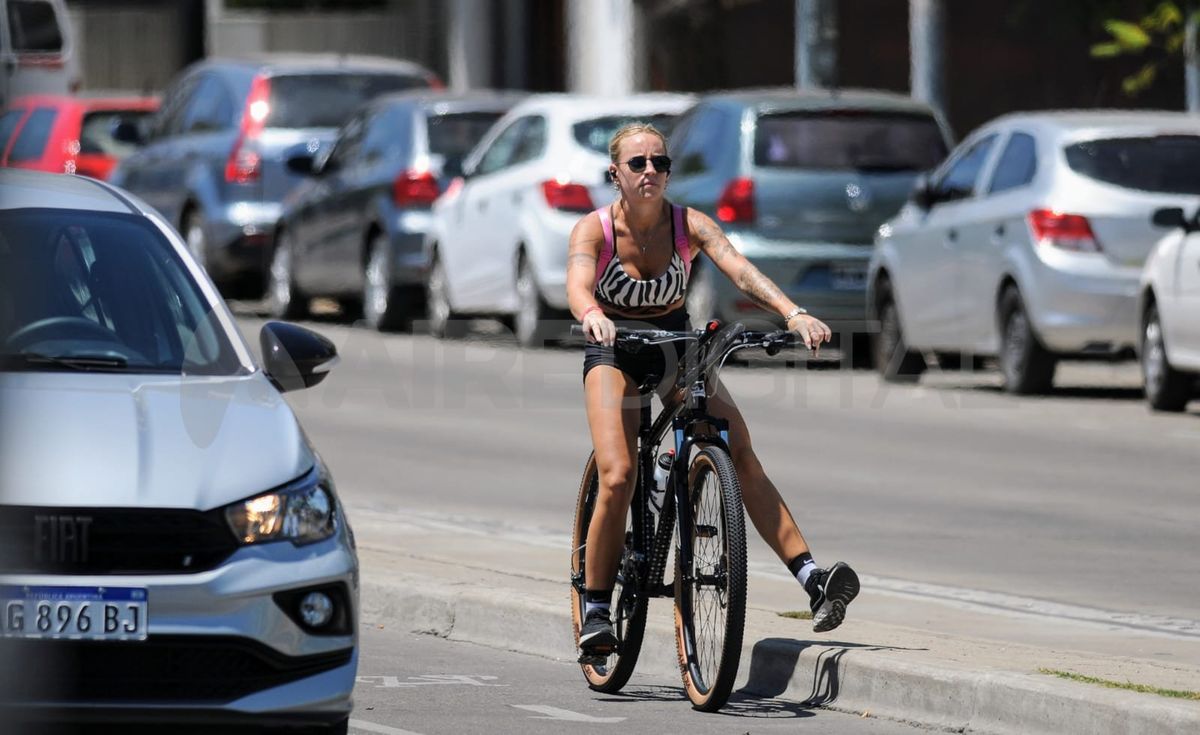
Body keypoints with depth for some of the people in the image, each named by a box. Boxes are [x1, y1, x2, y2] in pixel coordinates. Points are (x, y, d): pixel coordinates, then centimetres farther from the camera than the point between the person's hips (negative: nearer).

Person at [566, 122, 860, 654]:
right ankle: (596, 610, -6)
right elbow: (578, 285, -35)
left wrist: (792, 313, -45)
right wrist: (592, 316, -60)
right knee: (618, 477, -21)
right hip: (614, 350, -2)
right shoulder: (594, 230, -17)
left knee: (740, 453, -18)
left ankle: (812, 580, -27)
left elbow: (739, 269, -27)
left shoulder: (689, 225, -13)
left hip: (676, 343, 2)